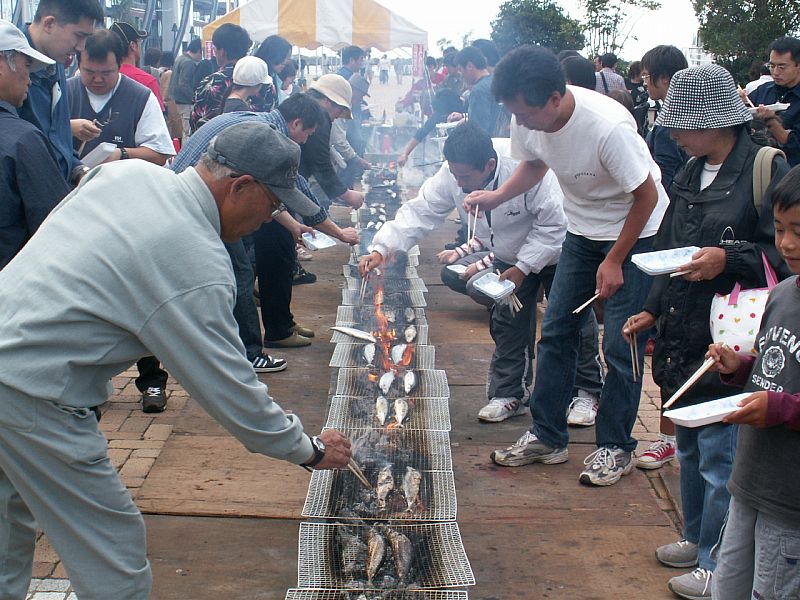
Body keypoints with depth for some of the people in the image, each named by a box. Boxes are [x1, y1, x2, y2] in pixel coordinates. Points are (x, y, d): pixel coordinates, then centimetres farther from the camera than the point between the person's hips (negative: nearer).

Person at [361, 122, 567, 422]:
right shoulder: (452, 175, -22)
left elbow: (553, 225, -30)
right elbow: (419, 212, -21)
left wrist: (522, 268, -28)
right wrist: (381, 249, -33)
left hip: (553, 251, -5)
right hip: (509, 257, 5)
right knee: (507, 324, 5)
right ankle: (509, 394, 18)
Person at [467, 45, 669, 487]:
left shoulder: (607, 126, -34)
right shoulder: (529, 119, -14)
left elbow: (646, 196, -22)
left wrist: (615, 260, -17)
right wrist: (498, 196, -10)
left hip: (637, 233, -6)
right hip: (583, 231, 7)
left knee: (620, 346, -6)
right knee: (555, 331, 4)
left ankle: (615, 447, 10)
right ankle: (547, 437, 16)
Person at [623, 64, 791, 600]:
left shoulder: (766, 169, -12)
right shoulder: (691, 173, 13)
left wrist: (729, 258, -25)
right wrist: (653, 311, 20)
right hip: (684, 338, 8)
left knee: (720, 459, -1)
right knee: (690, 448, 21)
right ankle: (697, 539, 38)